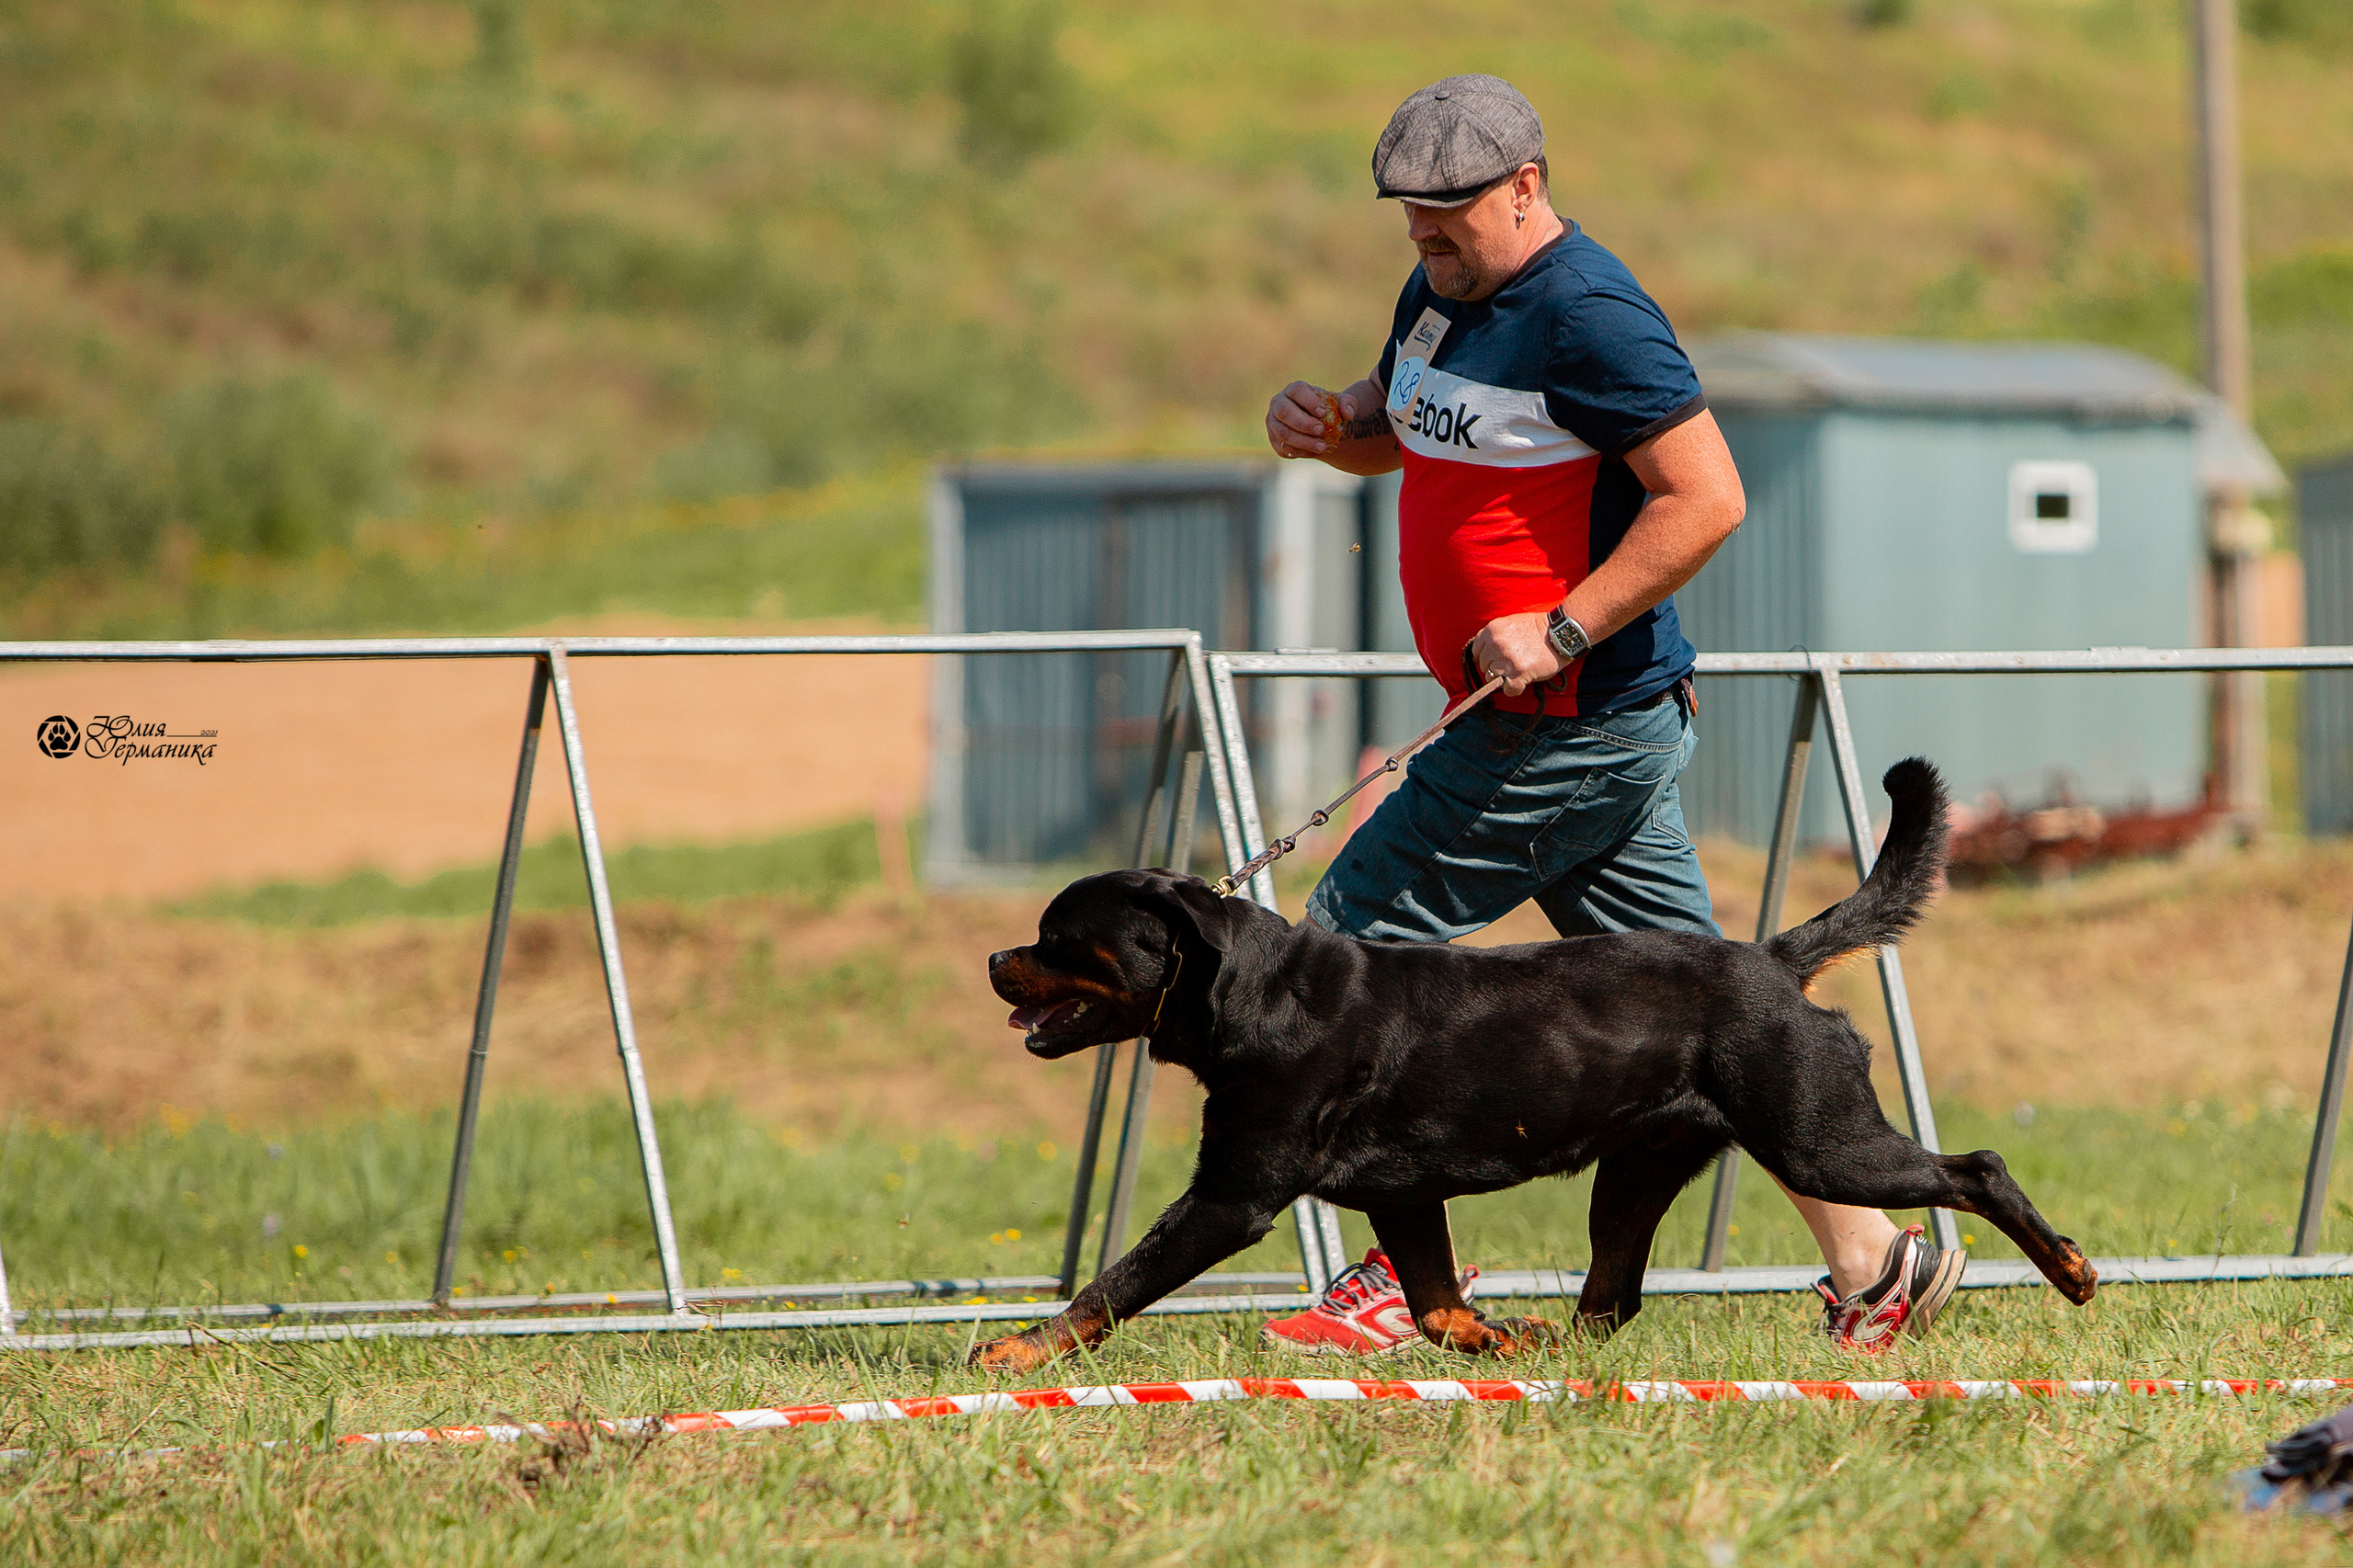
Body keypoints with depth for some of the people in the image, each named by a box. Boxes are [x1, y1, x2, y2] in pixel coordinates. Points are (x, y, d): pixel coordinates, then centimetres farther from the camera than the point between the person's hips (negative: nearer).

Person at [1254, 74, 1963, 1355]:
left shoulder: (1587, 315, -18)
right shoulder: (1441, 293, 12)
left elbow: (1707, 496, -23)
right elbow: (1397, 431, 30)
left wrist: (1563, 633, -25)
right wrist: (1323, 424, 6)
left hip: (1575, 723, -10)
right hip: (1604, 726, 10)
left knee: (1349, 946, -7)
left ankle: (1405, 1273, -2)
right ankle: (1871, 1262, 11)